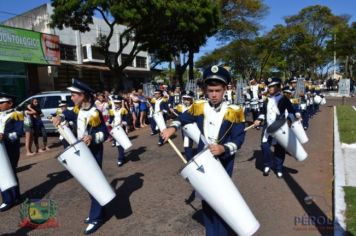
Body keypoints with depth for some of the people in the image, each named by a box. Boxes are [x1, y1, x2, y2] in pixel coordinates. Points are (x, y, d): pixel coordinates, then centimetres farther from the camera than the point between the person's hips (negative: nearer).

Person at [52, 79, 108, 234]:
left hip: (93, 153, -9)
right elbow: (71, 115, 24)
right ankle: (97, 211, 32)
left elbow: (105, 133, -19)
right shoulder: (78, 109, 3)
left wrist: (93, 137, -36)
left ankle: (96, 218, 9)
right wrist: (61, 117, 4)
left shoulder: (94, 114, -22)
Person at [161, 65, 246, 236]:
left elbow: (238, 140, -16)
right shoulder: (198, 107, -3)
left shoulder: (234, 112, -13)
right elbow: (183, 118, 15)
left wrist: (223, 148, -34)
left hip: (223, 165, -3)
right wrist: (173, 128, -3)